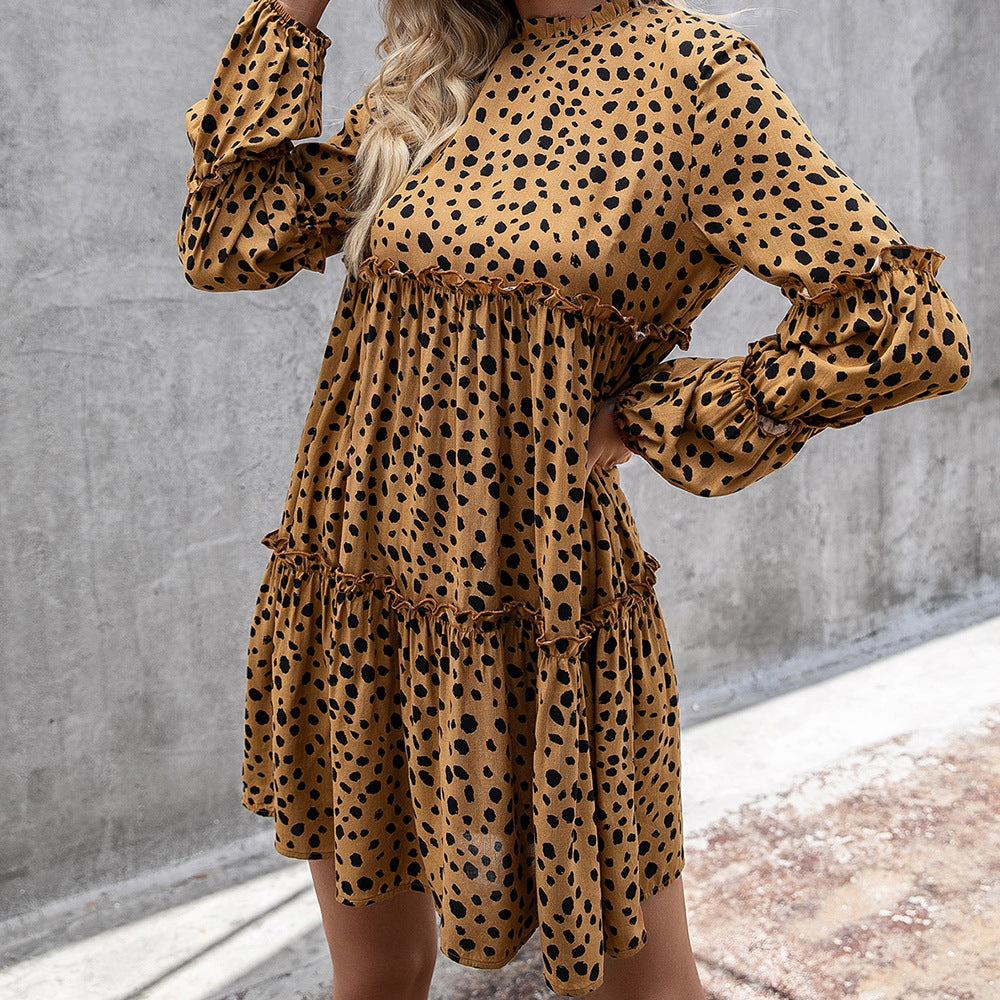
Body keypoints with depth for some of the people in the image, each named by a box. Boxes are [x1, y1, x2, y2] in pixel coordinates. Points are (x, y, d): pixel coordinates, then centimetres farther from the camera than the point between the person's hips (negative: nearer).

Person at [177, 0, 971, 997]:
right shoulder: (426, 83, 8)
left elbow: (908, 325, -15)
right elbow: (225, 245, 3)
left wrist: (640, 422, -10)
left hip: (532, 629, -4)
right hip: (352, 602, 5)